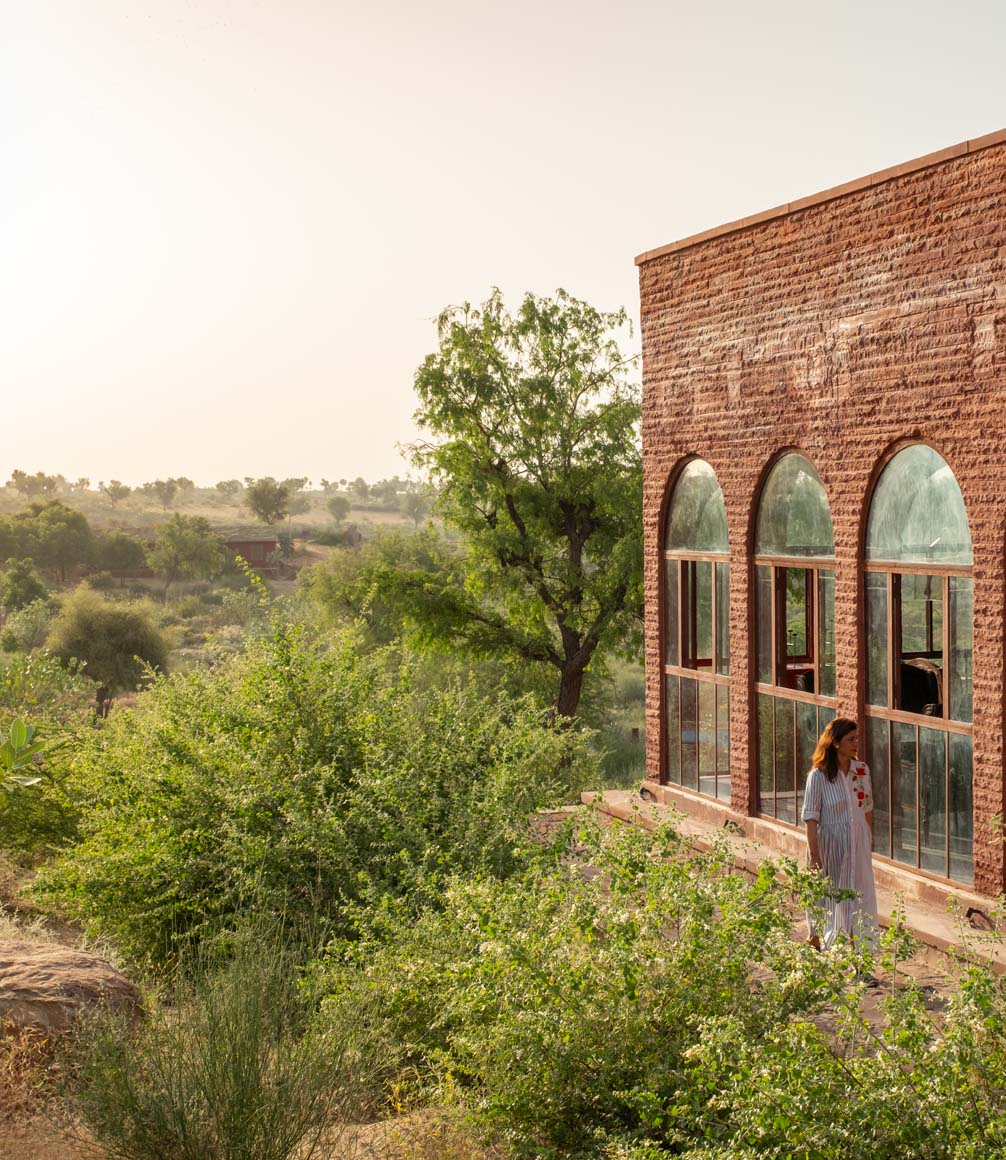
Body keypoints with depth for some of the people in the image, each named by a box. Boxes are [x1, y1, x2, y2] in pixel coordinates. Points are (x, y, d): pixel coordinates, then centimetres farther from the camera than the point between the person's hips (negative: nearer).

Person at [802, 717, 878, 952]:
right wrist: (815, 857, -16)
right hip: (832, 847, -4)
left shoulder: (862, 770, 1)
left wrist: (870, 843, 15)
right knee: (832, 899, 6)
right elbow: (811, 819, -13)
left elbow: (867, 810, 11)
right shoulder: (819, 776, -14)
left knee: (860, 897, 8)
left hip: (858, 845, 4)